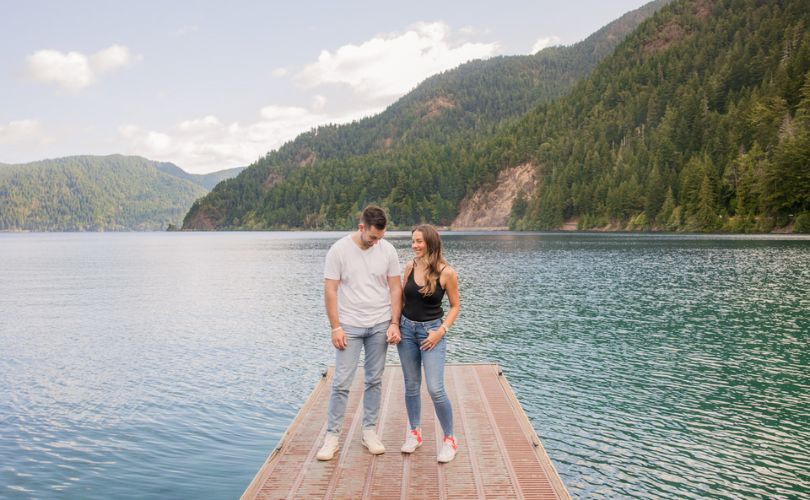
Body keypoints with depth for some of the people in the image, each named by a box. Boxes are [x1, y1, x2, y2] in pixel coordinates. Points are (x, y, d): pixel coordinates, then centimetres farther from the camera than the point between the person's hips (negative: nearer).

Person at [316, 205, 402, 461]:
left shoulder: (387, 250, -3)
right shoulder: (339, 250, -10)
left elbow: (395, 289, 2)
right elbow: (330, 290, -8)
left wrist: (394, 323, -4)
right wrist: (335, 327, -11)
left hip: (380, 325, 3)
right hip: (349, 326, -2)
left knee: (374, 380, 10)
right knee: (341, 382, -2)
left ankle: (369, 431, 21)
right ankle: (332, 436, 9)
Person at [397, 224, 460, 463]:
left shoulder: (446, 273, -12)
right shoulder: (409, 267, 0)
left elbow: (455, 306, -2)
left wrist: (442, 330, -12)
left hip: (431, 331, -4)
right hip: (406, 328, 4)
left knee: (435, 389, -10)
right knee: (411, 385, 12)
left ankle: (450, 439, 9)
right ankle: (414, 433, 28)